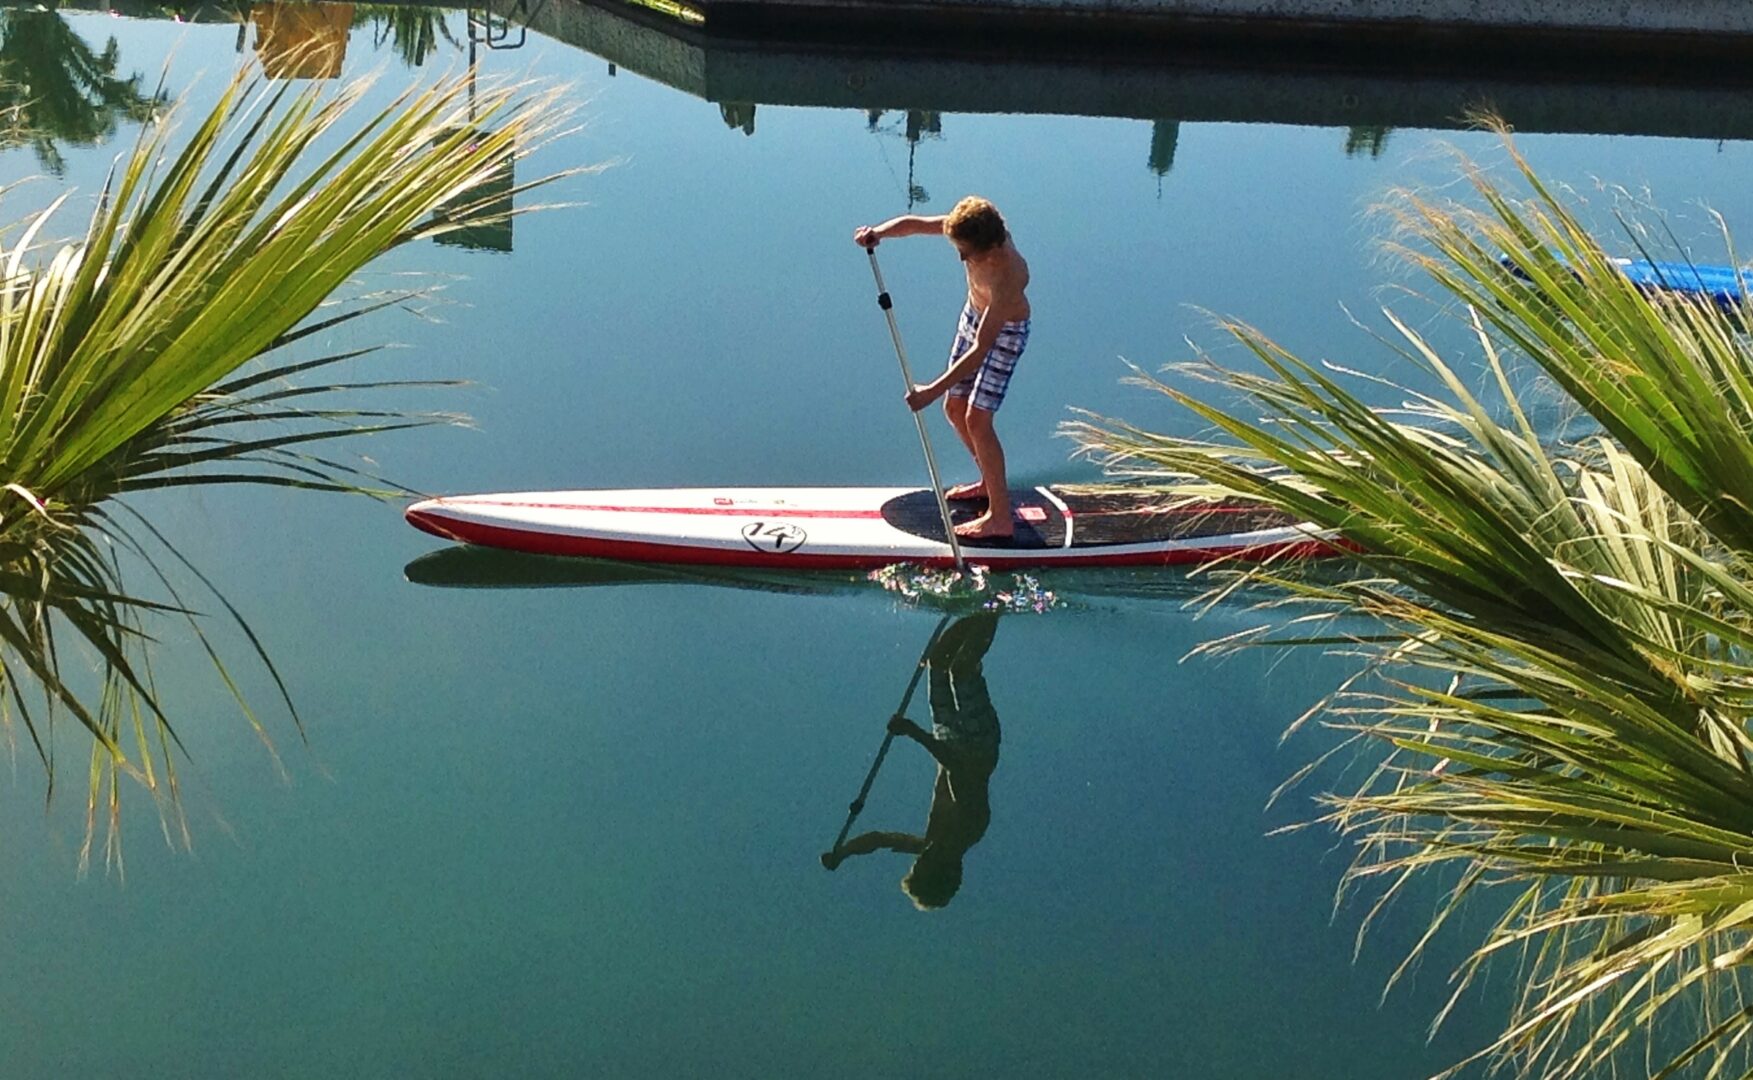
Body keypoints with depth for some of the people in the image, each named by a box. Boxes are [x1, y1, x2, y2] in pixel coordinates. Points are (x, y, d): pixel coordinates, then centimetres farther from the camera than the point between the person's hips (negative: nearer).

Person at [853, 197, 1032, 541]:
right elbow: (914, 223, -10)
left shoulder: (1009, 277, -41)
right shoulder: (968, 228, -24)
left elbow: (981, 350, -41)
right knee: (954, 409, 13)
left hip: (1005, 333, -7)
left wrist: (933, 390, -41)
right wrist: (879, 232, -32)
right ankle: (990, 483, 33)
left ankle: (1000, 516, -4)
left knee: (977, 420, -12)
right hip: (974, 315, 8)